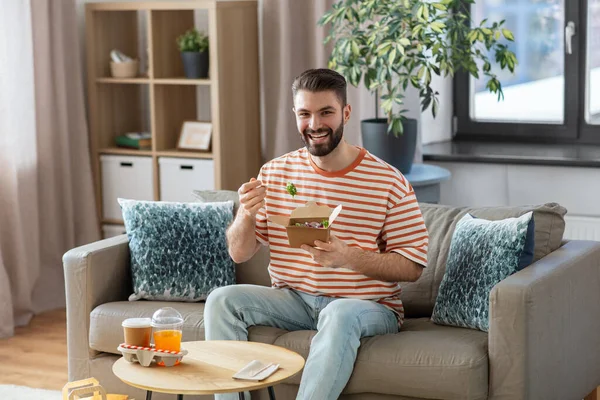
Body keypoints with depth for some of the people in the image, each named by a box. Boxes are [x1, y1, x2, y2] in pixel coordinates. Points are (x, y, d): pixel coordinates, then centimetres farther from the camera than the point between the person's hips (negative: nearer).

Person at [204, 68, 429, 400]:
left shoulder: (388, 182, -8)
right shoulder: (275, 173, 4)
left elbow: (412, 267, -9)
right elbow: (239, 254, 6)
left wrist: (347, 257, -25)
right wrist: (246, 214, -17)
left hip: (367, 306, -4)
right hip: (293, 299, 4)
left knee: (340, 316, -37)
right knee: (221, 300, -16)